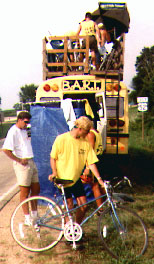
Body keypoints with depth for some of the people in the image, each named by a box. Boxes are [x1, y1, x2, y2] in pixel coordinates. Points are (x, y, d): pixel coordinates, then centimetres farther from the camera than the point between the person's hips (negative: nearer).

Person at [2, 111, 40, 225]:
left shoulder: (24, 130, 14)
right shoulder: (13, 131, -13)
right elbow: (6, 149, -22)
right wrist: (19, 160, -17)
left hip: (31, 162, 9)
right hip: (22, 164, -9)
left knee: (36, 189, 14)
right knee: (25, 192, 0)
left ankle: (34, 214, 29)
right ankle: (27, 218, 11)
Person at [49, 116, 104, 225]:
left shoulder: (85, 143, -1)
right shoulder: (61, 139, -11)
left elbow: (91, 163, -2)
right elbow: (53, 157, -2)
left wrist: (99, 179, -10)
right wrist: (54, 172, -15)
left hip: (76, 179, 4)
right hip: (63, 179, -4)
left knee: (83, 205, 1)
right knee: (69, 206, -4)